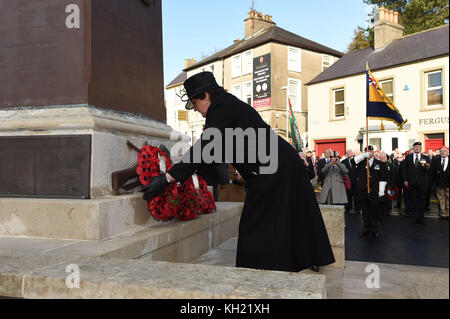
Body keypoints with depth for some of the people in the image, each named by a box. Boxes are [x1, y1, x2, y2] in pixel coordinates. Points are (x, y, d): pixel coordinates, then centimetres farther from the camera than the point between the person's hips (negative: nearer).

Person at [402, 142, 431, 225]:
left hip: (422, 183, -1)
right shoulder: (408, 157, 7)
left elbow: (429, 171, 3)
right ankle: (417, 217, 13)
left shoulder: (426, 158, 6)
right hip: (412, 182, 1)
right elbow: (405, 169, 6)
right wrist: (405, 180, -1)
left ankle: (421, 218, 7)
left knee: (422, 201, 0)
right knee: (414, 200, 5)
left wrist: (427, 168, -21)